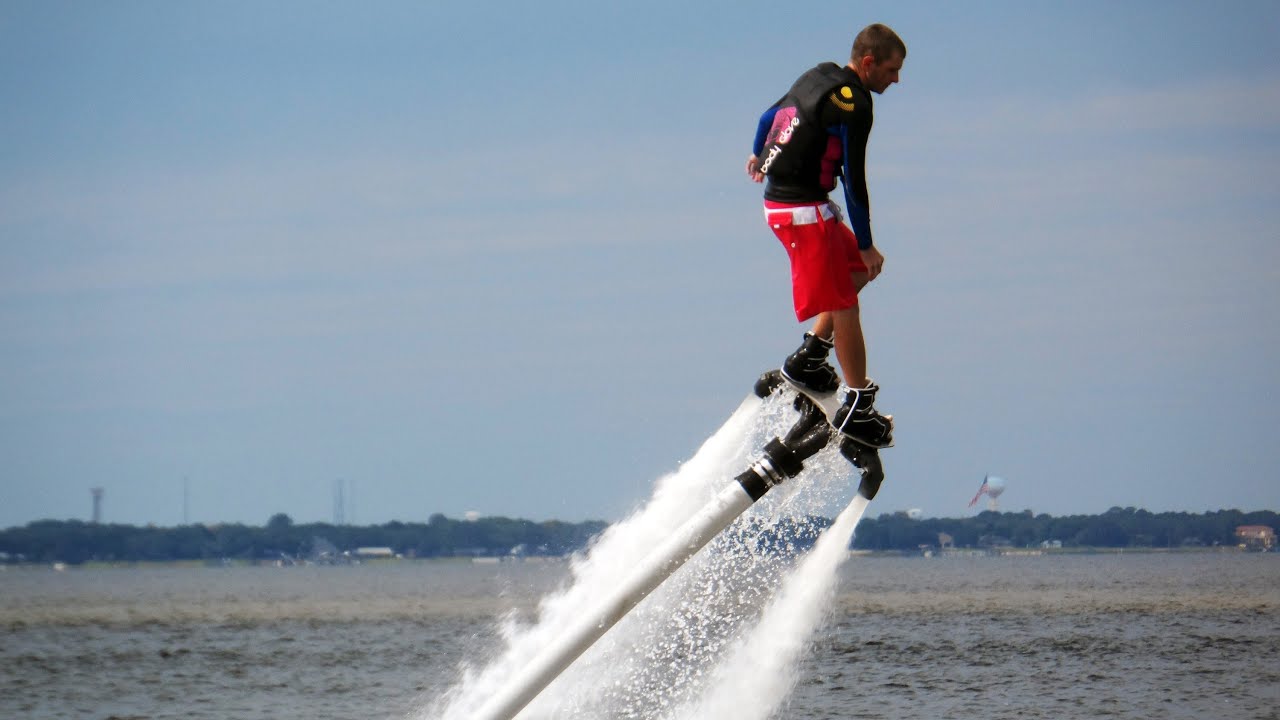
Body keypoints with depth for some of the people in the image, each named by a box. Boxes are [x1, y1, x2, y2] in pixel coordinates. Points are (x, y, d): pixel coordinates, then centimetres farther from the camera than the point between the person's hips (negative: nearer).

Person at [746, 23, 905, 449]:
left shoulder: (820, 77, 11)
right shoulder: (854, 104, -17)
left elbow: (769, 116, 27)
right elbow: (854, 179, -18)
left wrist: (760, 156, 48)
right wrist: (867, 245, -12)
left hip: (778, 201, 10)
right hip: (804, 210, -10)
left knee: (858, 270, 22)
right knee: (843, 305, -7)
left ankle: (810, 357, 18)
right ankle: (858, 409, -5)